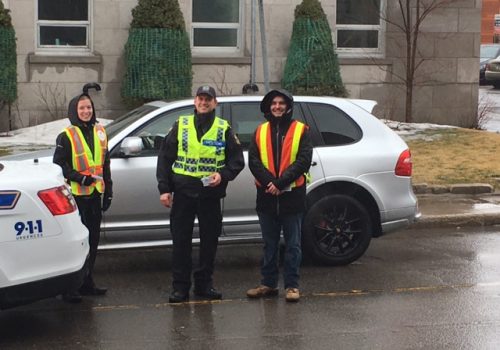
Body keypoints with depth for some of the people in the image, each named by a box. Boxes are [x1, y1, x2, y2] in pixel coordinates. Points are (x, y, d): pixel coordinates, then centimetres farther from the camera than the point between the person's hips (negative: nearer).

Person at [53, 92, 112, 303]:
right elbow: (59, 165, -8)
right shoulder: (66, 136, -6)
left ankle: (87, 283, 22)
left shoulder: (99, 132, 11)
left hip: (95, 194, 6)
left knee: (92, 239, 11)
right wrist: (80, 177, -20)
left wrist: (108, 191, 14)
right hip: (76, 196, -6)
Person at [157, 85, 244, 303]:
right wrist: (164, 188, -1)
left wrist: (223, 175, -12)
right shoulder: (181, 126, 6)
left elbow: (237, 160, 8)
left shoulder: (224, 129, 6)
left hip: (210, 193, 1)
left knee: (210, 240, 6)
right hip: (183, 191, 0)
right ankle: (180, 287, 7)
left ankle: (204, 283, 18)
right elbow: (165, 157, 6)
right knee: (181, 240, 0)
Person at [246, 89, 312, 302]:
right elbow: (253, 161, 0)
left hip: (292, 196, -3)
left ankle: (292, 285, 9)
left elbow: (304, 161, -9)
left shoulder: (301, 130, 1)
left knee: (293, 244, 3)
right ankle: (268, 283, 19)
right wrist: (270, 182, -16)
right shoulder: (260, 132, 9)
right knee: (269, 244, 11)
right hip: (267, 196, 3)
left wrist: (280, 183, -18)